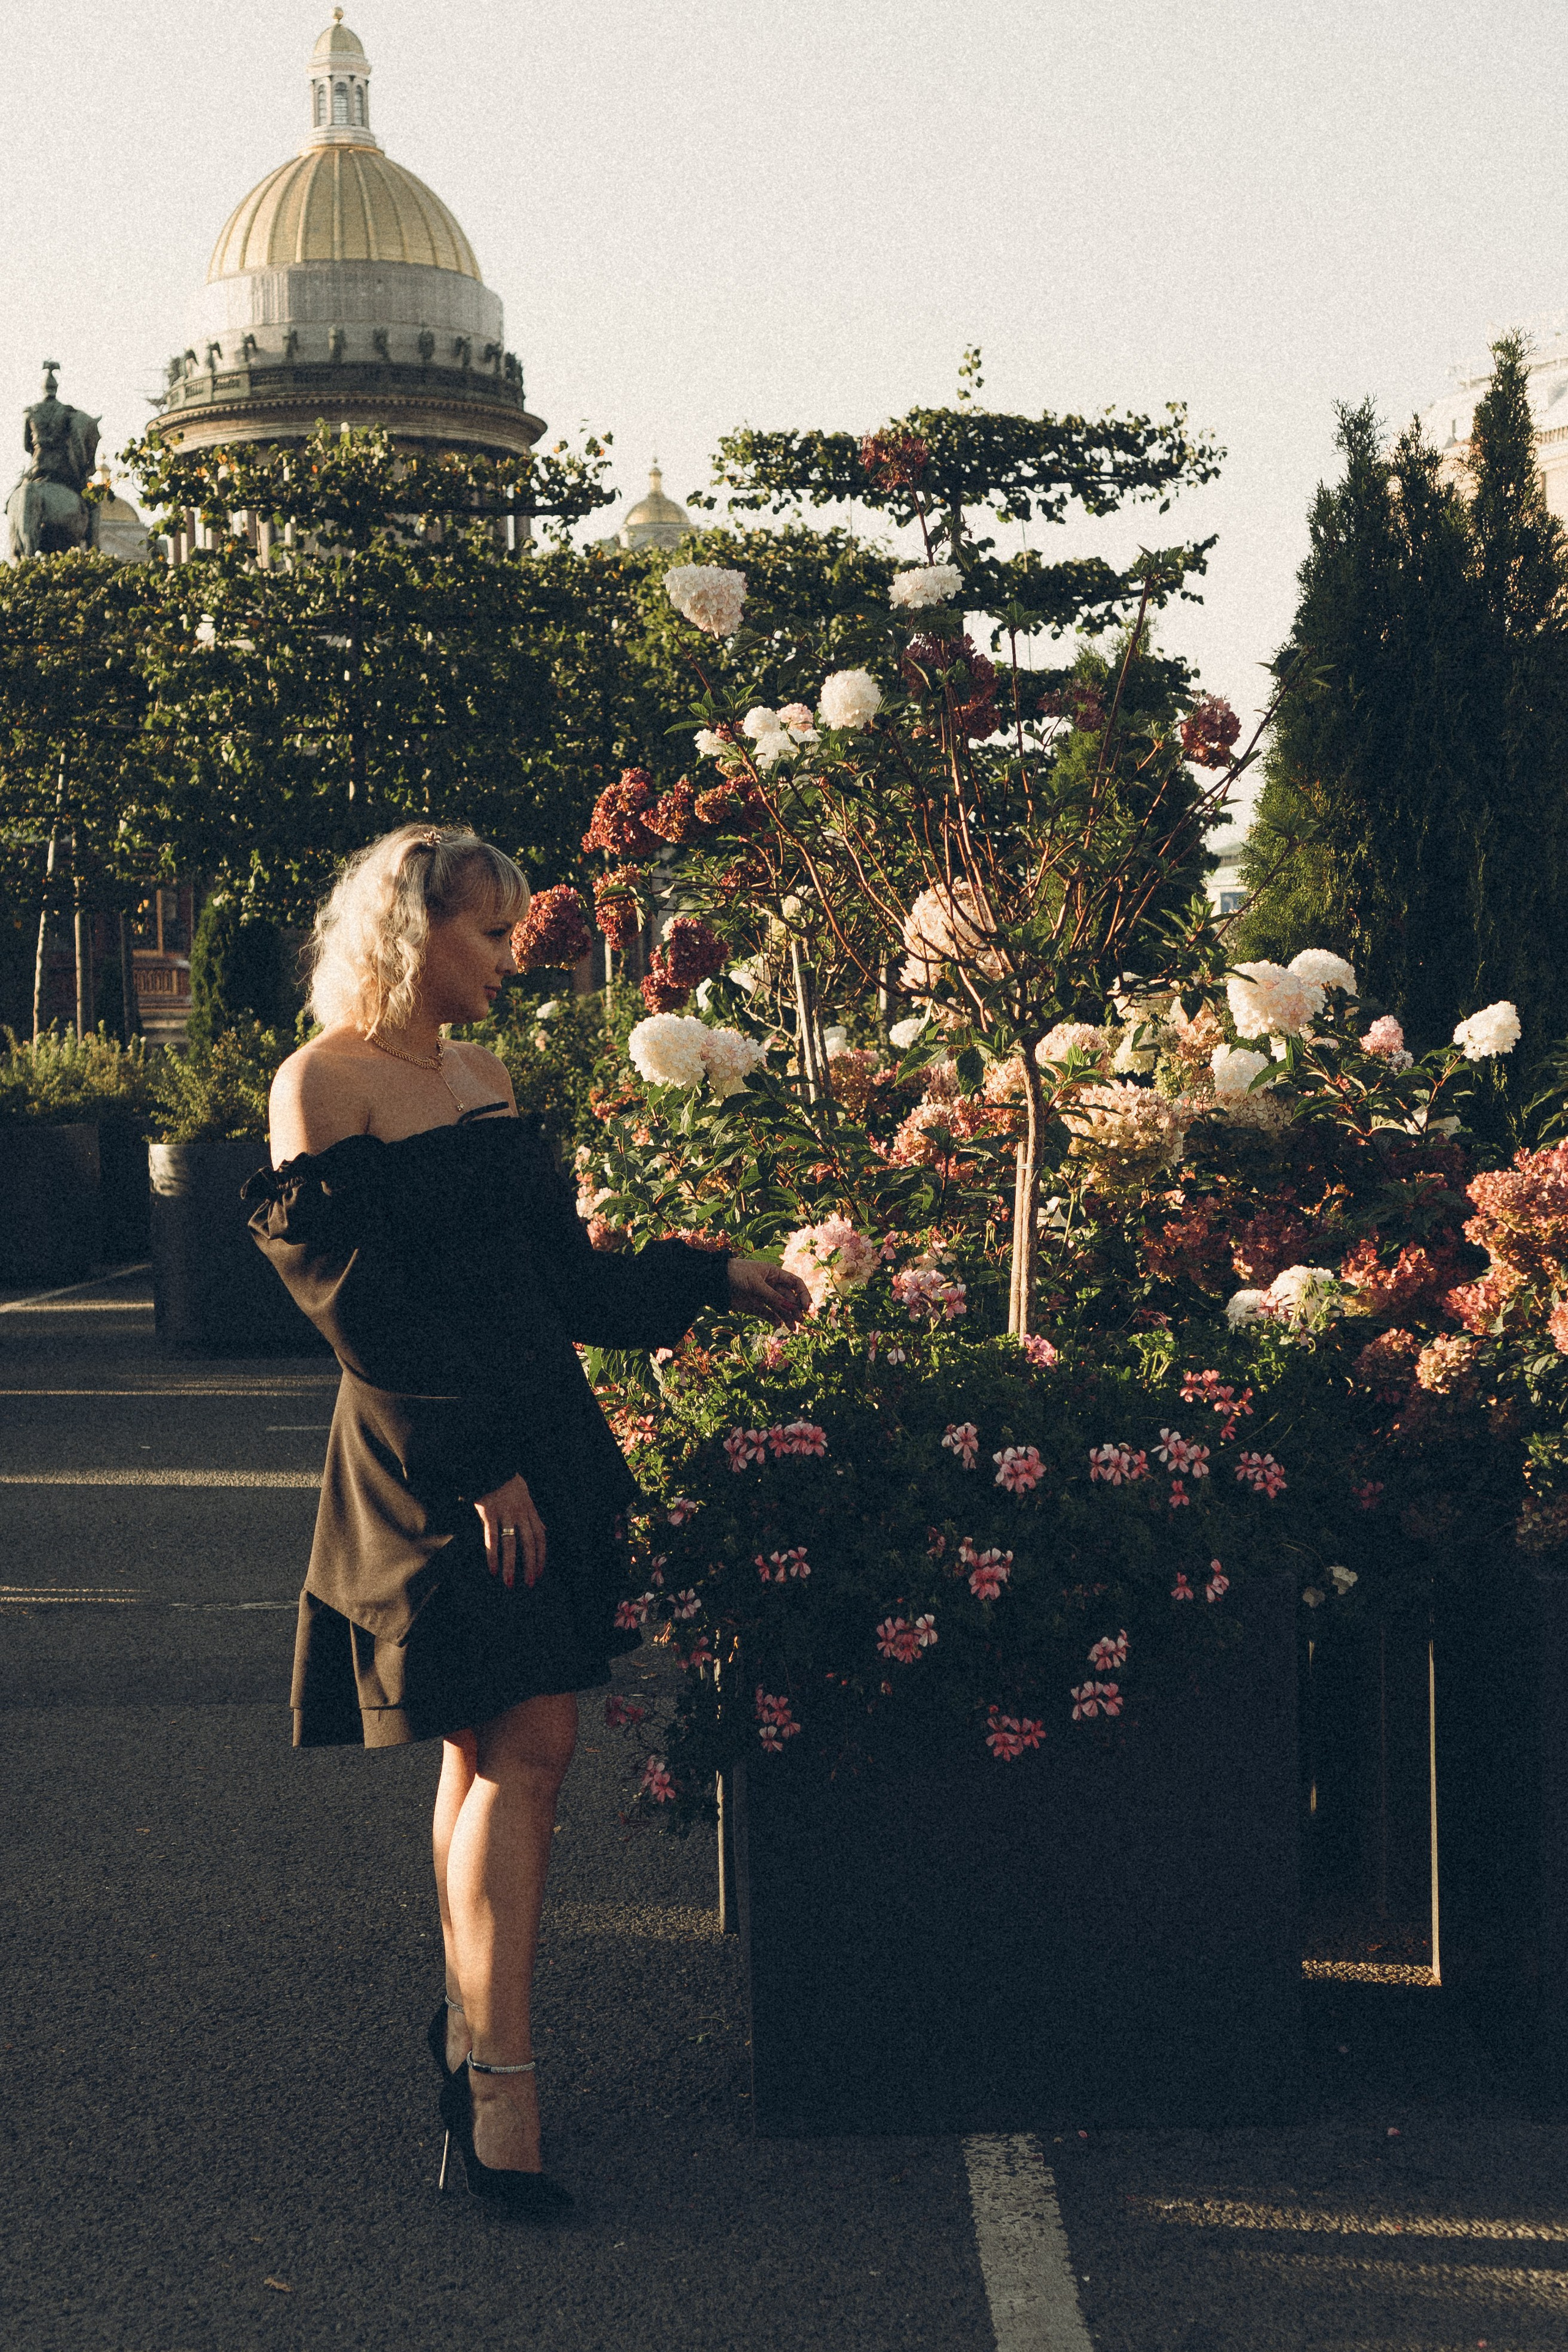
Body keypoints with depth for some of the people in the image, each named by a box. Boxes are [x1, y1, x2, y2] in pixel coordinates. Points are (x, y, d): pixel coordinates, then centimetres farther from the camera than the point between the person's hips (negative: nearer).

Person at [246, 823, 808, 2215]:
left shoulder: (484, 1079, 16)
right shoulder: (324, 1084, -8)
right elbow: (362, 1310, -14)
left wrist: (714, 1279, 17)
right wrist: (478, 1463, -17)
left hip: (534, 1442, 7)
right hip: (427, 1462, -7)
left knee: (494, 1748, 9)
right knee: (524, 1744, -13)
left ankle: (471, 2030, 20)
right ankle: (500, 2083, -11)